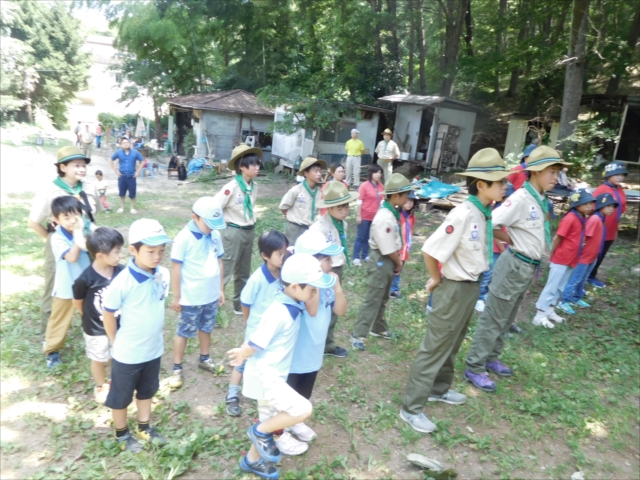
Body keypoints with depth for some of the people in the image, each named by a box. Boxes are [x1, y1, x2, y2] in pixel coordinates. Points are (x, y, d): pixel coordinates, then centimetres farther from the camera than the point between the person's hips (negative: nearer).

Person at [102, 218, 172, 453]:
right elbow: (107, 314, -14)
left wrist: (152, 333, 12)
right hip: (127, 353, -5)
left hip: (154, 349, 5)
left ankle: (144, 428, 48)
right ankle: (122, 434, 43)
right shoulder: (122, 282, -28)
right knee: (121, 396, 19)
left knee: (147, 390, 25)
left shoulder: (164, 275, -13)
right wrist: (116, 342, -2)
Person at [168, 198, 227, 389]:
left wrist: (221, 289, 11)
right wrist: (176, 297, -9)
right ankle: (177, 368, 24)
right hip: (191, 298, -5)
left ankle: (204, 359, 40)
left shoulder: (215, 235, -2)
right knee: (184, 331, 10)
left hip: (211, 295, 5)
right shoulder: (184, 237, -18)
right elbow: (176, 268, -13)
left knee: (206, 327, 21)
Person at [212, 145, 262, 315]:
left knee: (243, 273, 17)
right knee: (225, 271, -2)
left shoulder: (254, 186, 3)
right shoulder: (231, 187, -20)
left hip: (249, 232, 7)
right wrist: (225, 223, -11)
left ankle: (240, 305, 32)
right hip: (234, 232, -7)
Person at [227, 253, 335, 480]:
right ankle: (260, 431, 8)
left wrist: (243, 351, 12)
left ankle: (252, 460, 44)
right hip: (264, 375, -9)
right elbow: (253, 346, -20)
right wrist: (242, 355, -1)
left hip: (273, 374, 9)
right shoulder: (279, 313, -30)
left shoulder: (292, 305, -2)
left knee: (271, 420, 22)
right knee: (303, 410, -13)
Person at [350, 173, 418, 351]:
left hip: (389, 260, 10)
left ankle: (378, 328, 38)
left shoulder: (392, 212, 4)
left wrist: (397, 261, 4)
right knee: (373, 299, -2)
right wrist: (398, 262, -7)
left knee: (383, 298, 21)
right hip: (381, 260, -10)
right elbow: (388, 249, -22)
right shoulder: (385, 218, -26)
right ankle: (358, 335, 8)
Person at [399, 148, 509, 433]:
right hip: (455, 289, -8)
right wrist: (436, 280, -10)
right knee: (434, 349, 2)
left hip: (472, 287, 8)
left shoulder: (486, 213, 0)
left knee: (452, 346, 24)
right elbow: (430, 250, -25)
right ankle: (411, 408, 15)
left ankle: (439, 389, 44)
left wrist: (473, 283, 12)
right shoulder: (463, 215, -26)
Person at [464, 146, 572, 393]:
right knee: (493, 320, 1)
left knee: (506, 320, 20)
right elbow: (489, 224, -25)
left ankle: (491, 358, 36)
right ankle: (474, 368, 13)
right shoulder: (521, 198, -19)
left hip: (529, 268, 9)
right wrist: (512, 241, -12)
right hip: (515, 266, -9)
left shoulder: (541, 201, 7)